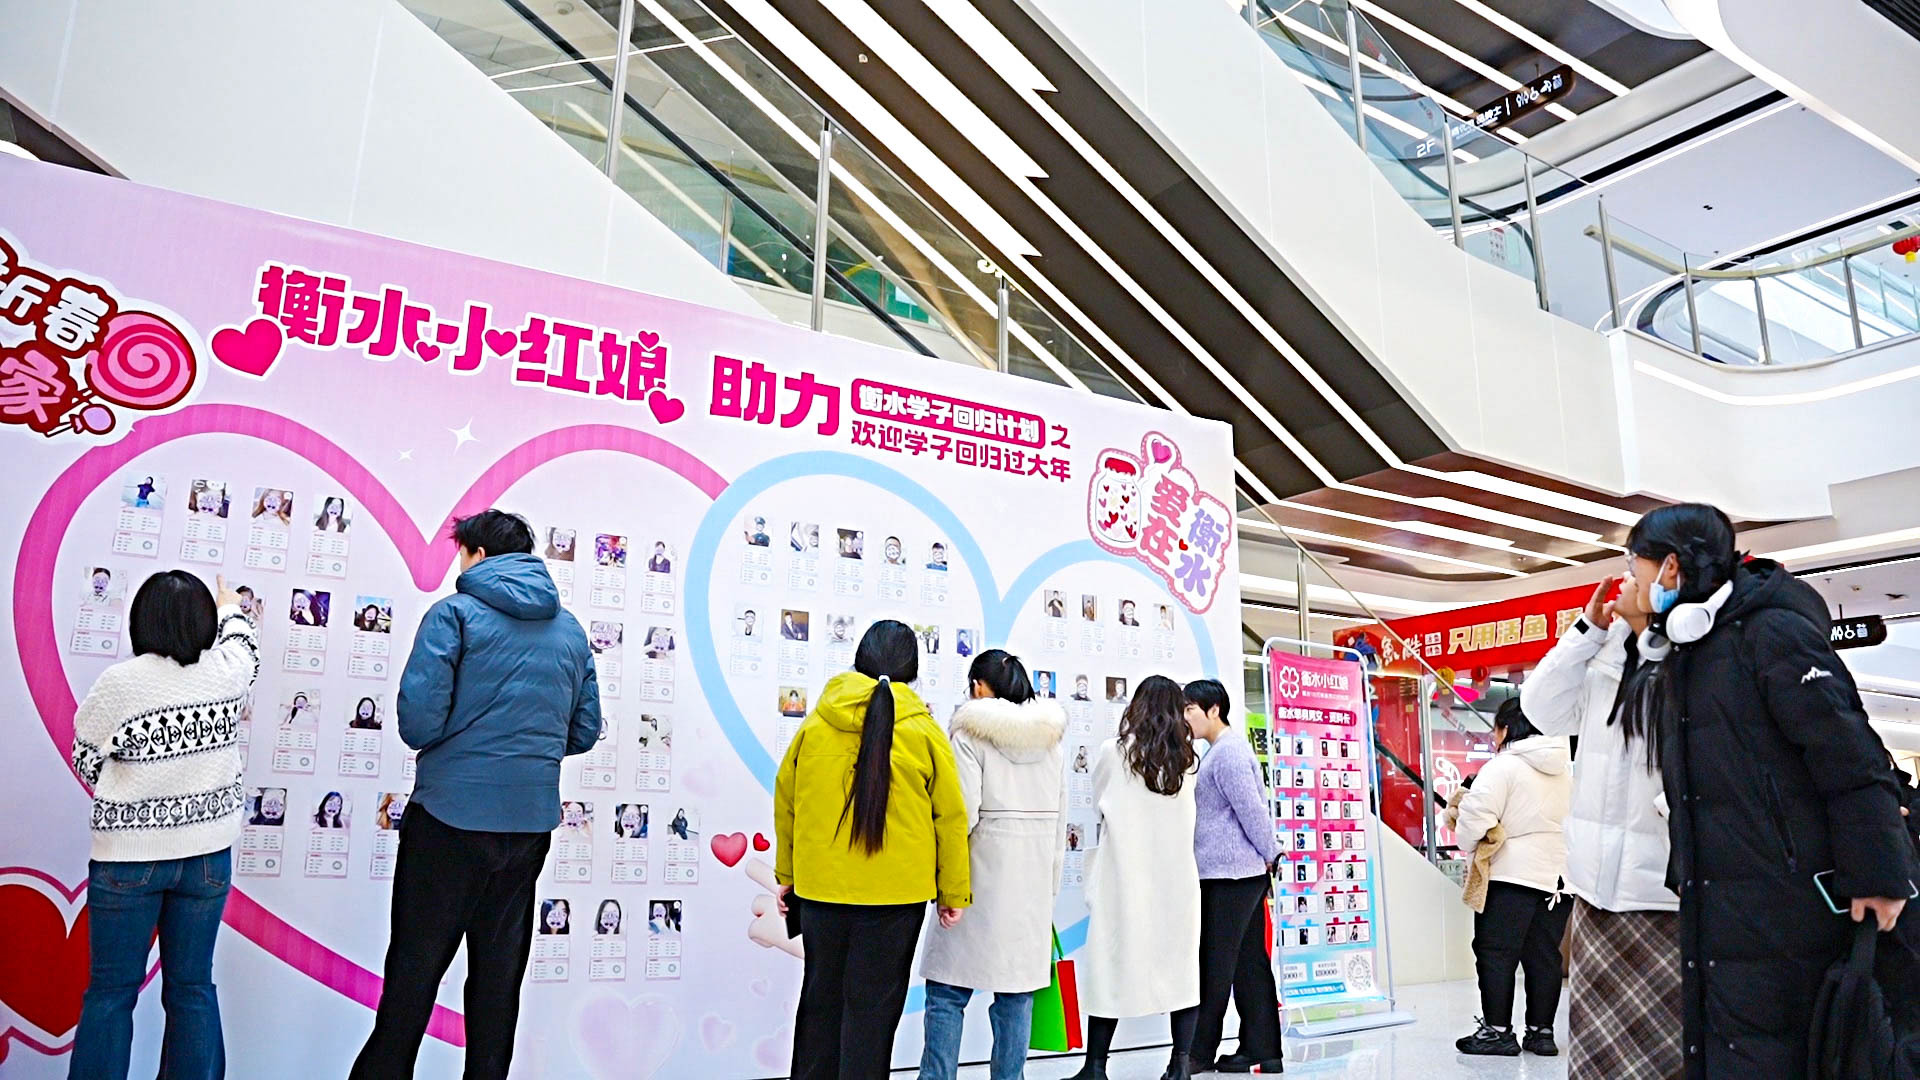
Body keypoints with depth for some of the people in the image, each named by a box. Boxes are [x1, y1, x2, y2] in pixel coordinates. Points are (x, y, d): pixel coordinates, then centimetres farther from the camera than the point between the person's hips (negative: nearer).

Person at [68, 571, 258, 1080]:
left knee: (111, 991, 11)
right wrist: (232, 608, 38)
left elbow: (86, 761, -3)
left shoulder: (117, 683, -15)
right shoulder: (227, 672, -6)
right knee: (193, 987, 12)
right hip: (209, 850, 3)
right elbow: (244, 647, 18)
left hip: (128, 855, -2)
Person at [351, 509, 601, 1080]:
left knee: (416, 962, 8)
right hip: (532, 818, 5)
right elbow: (585, 732, 10)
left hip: (452, 813, -5)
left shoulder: (455, 613, -7)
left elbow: (418, 720, -15)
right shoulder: (571, 629, 9)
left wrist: (458, 739, 5)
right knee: (500, 964, 15)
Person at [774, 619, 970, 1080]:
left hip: (819, 887, 3)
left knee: (821, 995, 18)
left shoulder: (814, 726, -1)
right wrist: (953, 893, 6)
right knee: (873, 1005, 8)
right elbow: (950, 818, -4)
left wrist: (786, 874, 18)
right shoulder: (925, 732, -7)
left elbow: (785, 803, 7)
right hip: (895, 892, -2)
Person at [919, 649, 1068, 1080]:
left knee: (947, 989, 3)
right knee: (1017, 991, 10)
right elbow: (1060, 819, 12)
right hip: (1034, 882, 5)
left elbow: (962, 814, -15)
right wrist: (1050, 885, 17)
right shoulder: (1050, 740, 11)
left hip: (983, 879, -5)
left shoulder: (972, 734, -7)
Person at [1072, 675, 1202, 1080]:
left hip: (1124, 875, -3)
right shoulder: (1185, 758, 5)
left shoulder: (1114, 751, -4)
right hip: (1177, 876, 3)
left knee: (1110, 968, 2)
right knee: (1181, 968, 9)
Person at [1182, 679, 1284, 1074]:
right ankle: (1262, 1052, 17)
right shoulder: (1221, 749, 16)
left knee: (1216, 965, -2)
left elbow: (1252, 809, -17)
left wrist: (1270, 855, -9)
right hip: (1244, 873, 10)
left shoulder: (1228, 751, -16)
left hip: (1229, 874, -10)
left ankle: (1199, 1053, 7)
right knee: (1249, 963, 12)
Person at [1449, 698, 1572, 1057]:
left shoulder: (1503, 766, -11)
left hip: (1512, 874, -7)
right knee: (1544, 955, 13)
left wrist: (1468, 842, 0)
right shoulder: (1568, 768, 13)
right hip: (1559, 873, 8)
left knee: (1496, 951, 0)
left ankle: (1497, 1030, 2)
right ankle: (1542, 1031, 17)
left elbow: (1476, 817, -18)